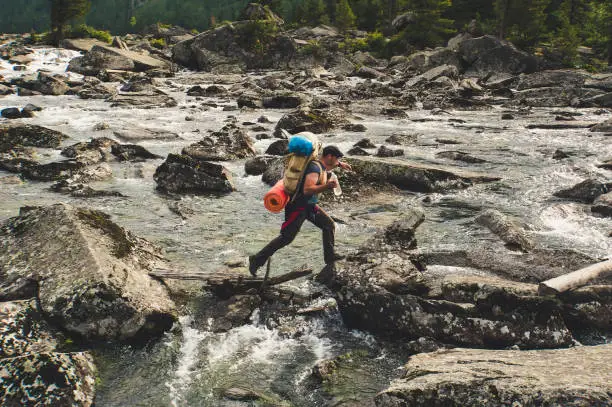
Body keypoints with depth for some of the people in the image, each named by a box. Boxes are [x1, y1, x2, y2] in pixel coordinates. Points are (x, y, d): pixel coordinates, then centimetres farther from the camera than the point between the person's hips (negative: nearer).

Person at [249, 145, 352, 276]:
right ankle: (257, 260, -1)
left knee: (330, 225, 9)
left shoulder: (321, 165, 8)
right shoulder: (315, 168, -23)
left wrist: (339, 164, 29)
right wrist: (327, 186, -46)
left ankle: (329, 256, 21)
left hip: (310, 206, 10)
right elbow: (307, 190, -36)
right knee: (286, 237, -8)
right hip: (298, 207, -10)